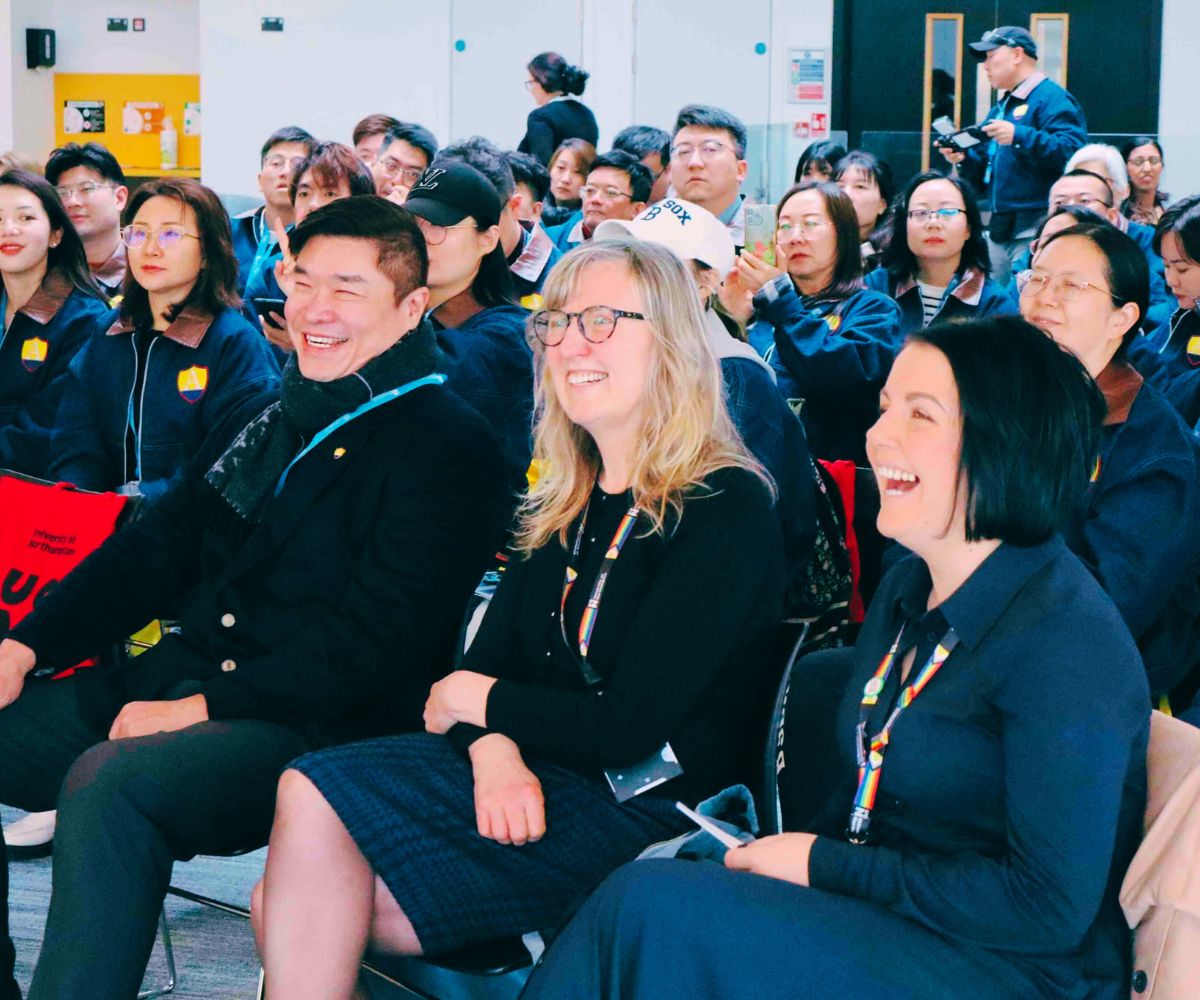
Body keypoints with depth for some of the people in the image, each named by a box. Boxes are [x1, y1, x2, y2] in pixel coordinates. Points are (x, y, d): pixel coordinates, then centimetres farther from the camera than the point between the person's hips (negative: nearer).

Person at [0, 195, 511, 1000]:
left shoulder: (450, 450, -7)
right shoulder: (273, 421, 18)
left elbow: (374, 637, -16)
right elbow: (154, 550, 20)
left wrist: (208, 708, -19)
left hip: (321, 724, -8)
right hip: (180, 676, 8)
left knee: (108, 782, -33)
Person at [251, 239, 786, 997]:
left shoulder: (726, 510, -11)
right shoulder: (567, 503, 14)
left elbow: (629, 727, -18)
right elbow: (486, 659, 8)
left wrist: (476, 703, -4)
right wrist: (495, 749, -15)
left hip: (646, 813, -7)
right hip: (534, 787, 7)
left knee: (316, 800, -20)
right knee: (290, 913, -15)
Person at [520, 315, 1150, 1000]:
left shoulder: (1068, 641, -18)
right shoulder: (907, 592, 11)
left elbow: (1050, 909, -21)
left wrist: (825, 864, -16)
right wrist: (778, 849, -5)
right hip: (880, 919, 8)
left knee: (653, 907, -22)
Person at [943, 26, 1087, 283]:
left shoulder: (1052, 98, -7)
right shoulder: (1000, 108, 22)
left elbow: (1071, 152, -22)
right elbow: (985, 171, 27)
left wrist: (1020, 136, -28)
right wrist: (965, 158, 6)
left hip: (1035, 230, -9)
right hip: (1000, 228, 9)